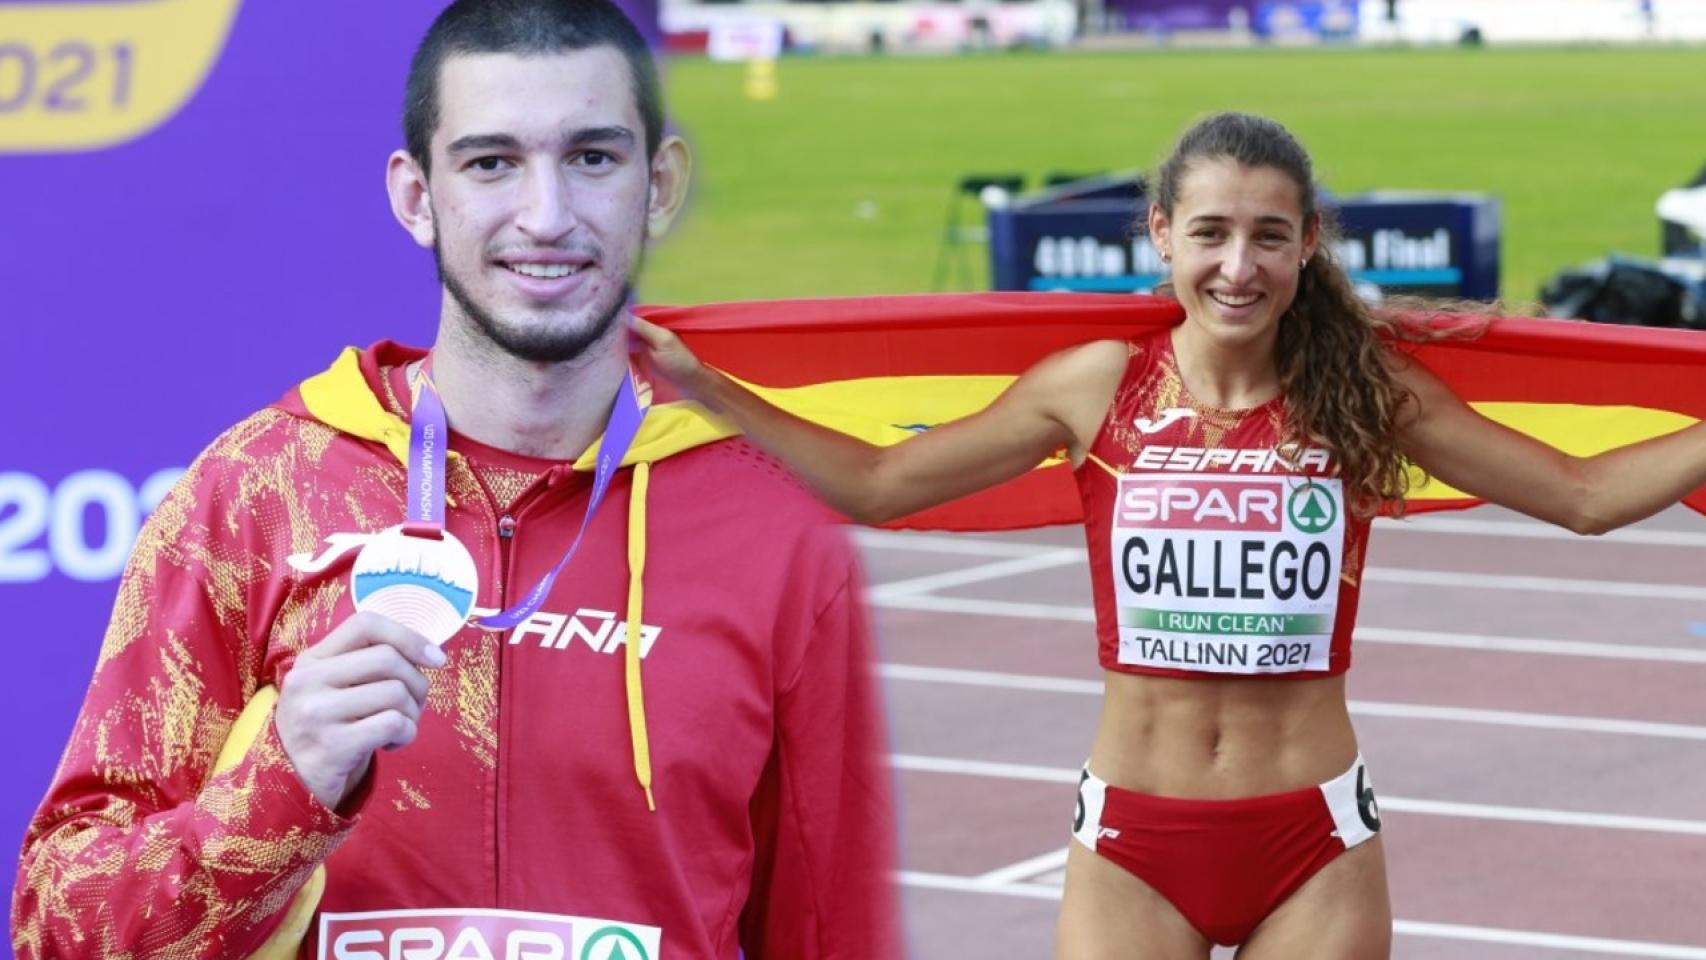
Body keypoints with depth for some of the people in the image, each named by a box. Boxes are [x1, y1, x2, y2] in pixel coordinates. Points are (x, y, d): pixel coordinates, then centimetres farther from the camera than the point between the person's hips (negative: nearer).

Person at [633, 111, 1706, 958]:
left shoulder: (1364, 392, -3)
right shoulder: (1099, 388, -2)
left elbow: (1583, 493, 2)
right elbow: (877, 484, 5)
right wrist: (701, 384, 1)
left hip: (1314, 845, 0)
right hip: (1132, 840, 0)